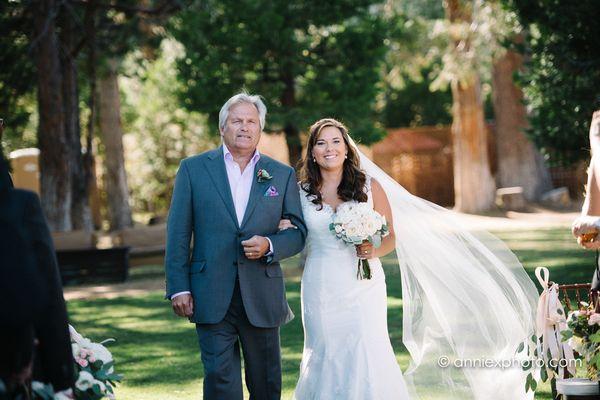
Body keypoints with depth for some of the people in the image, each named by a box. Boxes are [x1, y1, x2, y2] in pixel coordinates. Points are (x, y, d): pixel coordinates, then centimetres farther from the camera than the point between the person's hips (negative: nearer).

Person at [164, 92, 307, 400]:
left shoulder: (282, 175, 8)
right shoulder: (193, 169, 4)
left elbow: (299, 232, 9)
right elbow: (178, 233, 2)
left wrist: (270, 246, -12)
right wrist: (179, 287, -5)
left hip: (262, 297, 2)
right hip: (211, 298, -2)